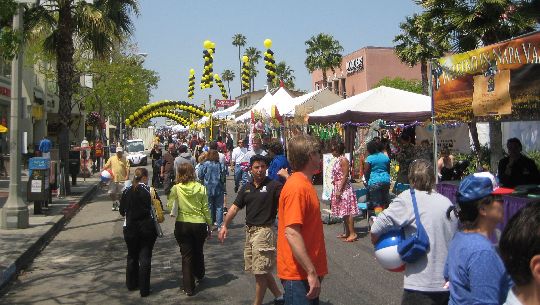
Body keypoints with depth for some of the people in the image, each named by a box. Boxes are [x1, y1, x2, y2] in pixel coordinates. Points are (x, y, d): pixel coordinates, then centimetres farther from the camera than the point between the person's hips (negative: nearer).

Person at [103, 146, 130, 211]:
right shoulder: (111, 158, 6)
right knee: (111, 193, 1)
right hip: (113, 179, 2)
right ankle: (115, 203, 22)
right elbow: (106, 166, 8)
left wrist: (127, 176, -15)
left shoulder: (125, 159, 2)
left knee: (120, 193, 5)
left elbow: (127, 168, -4)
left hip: (122, 179, -2)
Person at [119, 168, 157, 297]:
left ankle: (132, 284, 32)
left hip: (130, 228, 3)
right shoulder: (149, 190, -12)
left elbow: (122, 211, 5)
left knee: (132, 256, 19)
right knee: (145, 258, 3)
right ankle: (144, 289, 5)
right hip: (147, 227, -3)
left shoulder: (127, 191, -1)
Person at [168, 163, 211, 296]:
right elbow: (206, 209, -2)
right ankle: (199, 276, 45)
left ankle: (189, 287, 8)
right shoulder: (201, 188, -6)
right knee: (198, 252, 22)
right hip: (199, 224, 1)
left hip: (182, 225, -1)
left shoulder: (176, 189, -9)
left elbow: (170, 206, -10)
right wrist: (209, 226, 9)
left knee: (186, 255, 7)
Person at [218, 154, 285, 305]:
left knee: (261, 271, -1)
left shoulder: (274, 185, -8)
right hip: (249, 231, 7)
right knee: (262, 270, 16)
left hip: (264, 231, -7)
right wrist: (225, 226, 5)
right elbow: (235, 207, 12)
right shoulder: (246, 188, 11)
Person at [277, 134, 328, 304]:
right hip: (299, 273, -10)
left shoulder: (303, 184, 10)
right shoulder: (297, 187, -20)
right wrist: (311, 272, -25)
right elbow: (291, 233, -26)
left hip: (308, 271, 10)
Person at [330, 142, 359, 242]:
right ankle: (346, 232, 19)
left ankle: (353, 234, -5)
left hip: (344, 188, -10)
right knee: (343, 211, 12)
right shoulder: (338, 160, 13)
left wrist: (339, 190, -21)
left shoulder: (343, 160, -13)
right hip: (338, 188, 10)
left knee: (347, 211, -8)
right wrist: (336, 190, 18)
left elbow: (345, 176, -18)